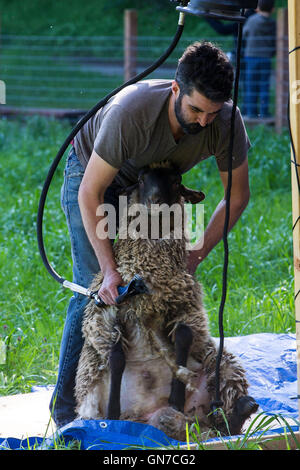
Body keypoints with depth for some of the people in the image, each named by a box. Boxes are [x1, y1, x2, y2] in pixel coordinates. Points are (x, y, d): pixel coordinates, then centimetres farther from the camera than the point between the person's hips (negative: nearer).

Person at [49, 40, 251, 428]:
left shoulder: (226, 122, -30)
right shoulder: (130, 113, -42)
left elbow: (237, 196, -13)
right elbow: (90, 193, -31)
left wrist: (196, 254, -21)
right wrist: (109, 269, -35)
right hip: (92, 175, -4)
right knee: (95, 290, -13)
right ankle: (66, 404, -6)